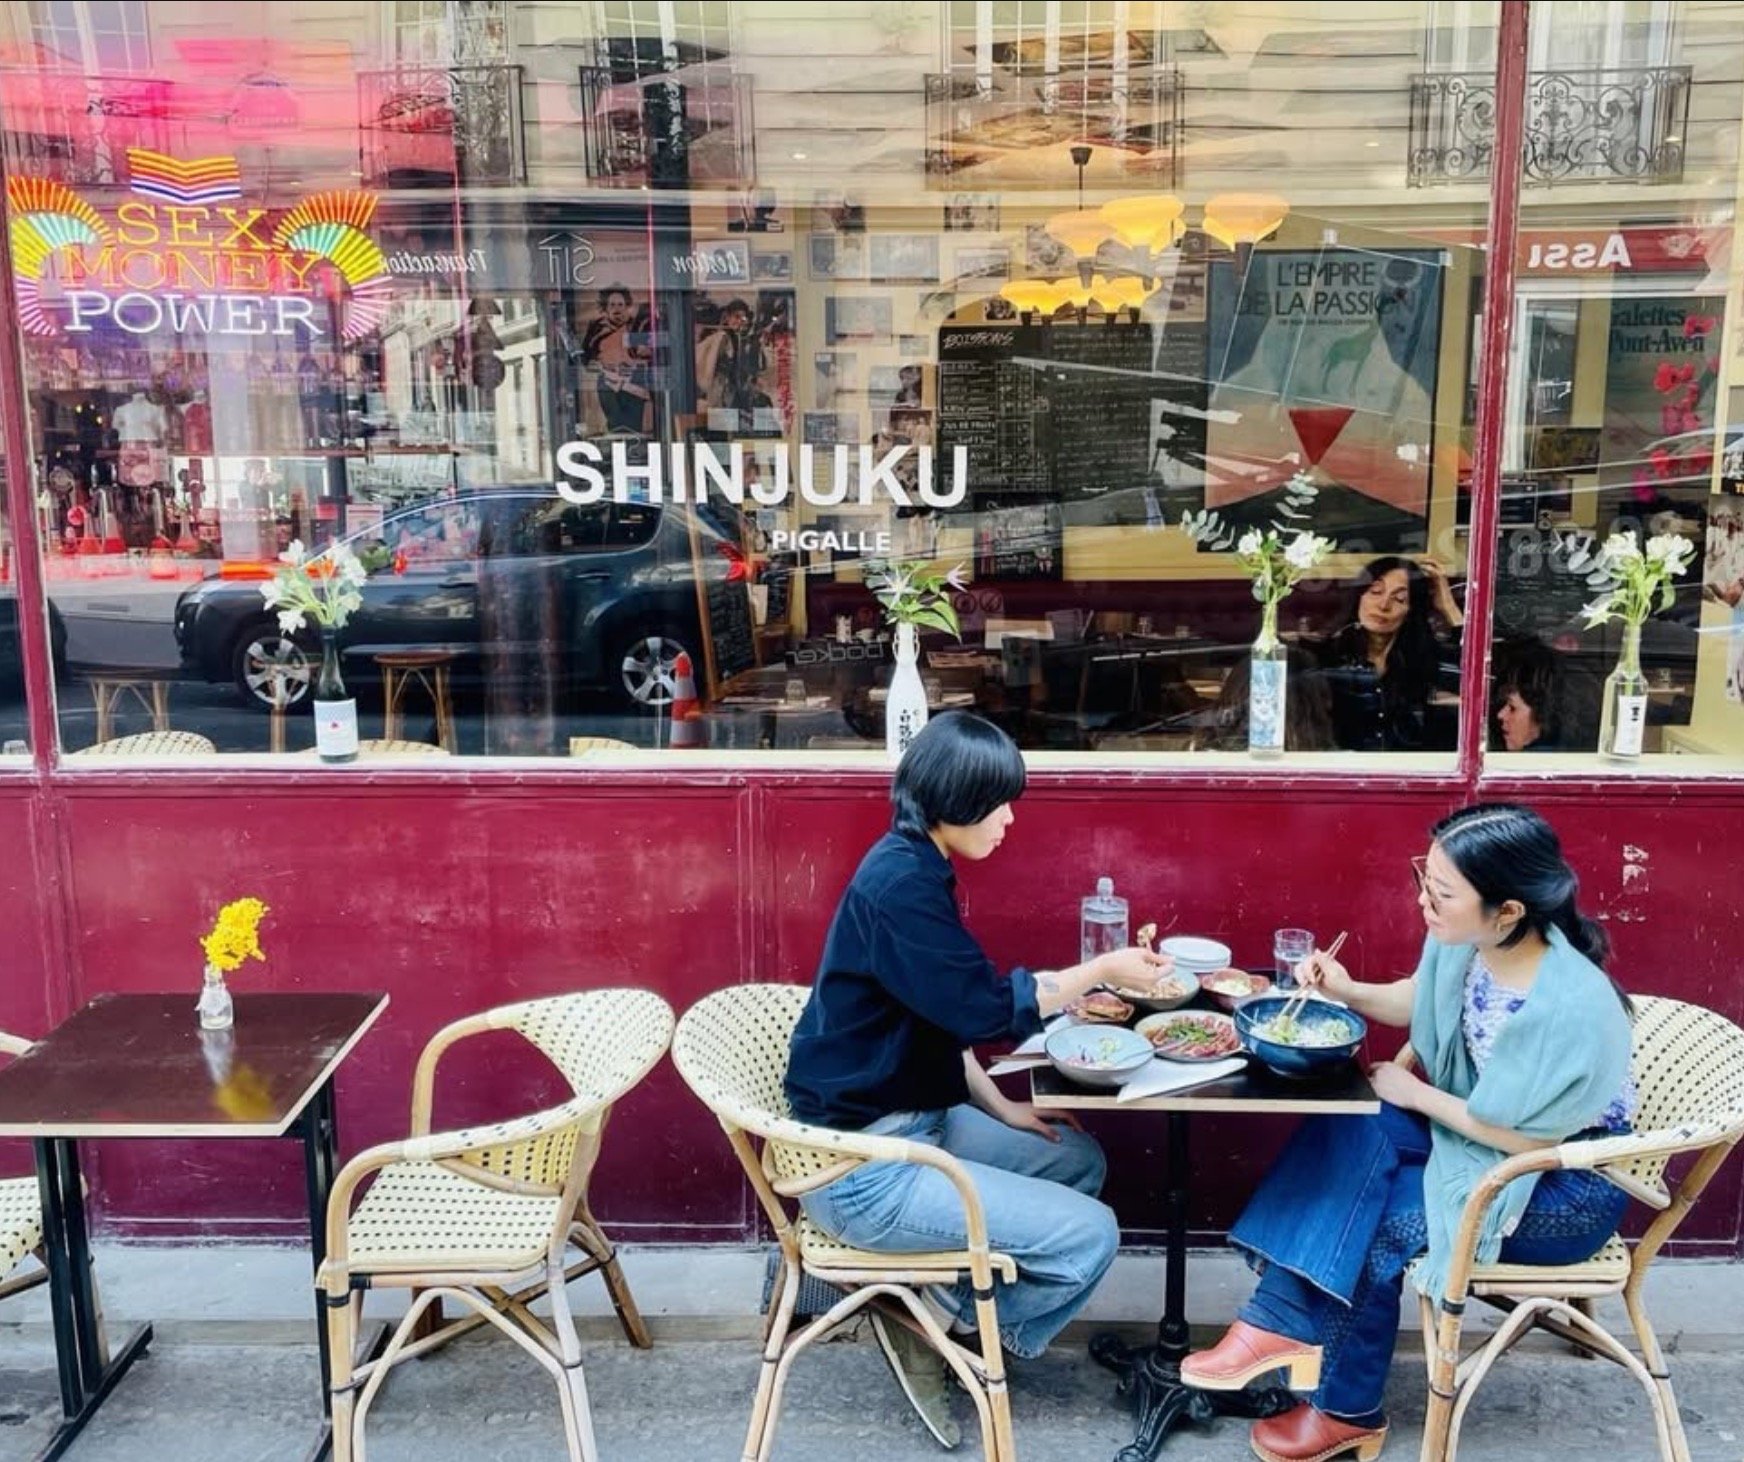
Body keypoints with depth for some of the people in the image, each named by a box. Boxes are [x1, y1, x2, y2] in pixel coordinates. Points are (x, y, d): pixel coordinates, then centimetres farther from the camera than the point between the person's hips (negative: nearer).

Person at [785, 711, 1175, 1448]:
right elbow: (987, 1007, -19)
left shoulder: (915, 868, 8)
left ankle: (937, 1304, 11)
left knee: (1079, 1159, 15)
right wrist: (1104, 969, -7)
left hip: (914, 1119, 10)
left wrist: (1001, 1108, 8)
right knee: (1090, 1235, -11)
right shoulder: (898, 883, -23)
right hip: (862, 1165, -10)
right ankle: (934, 1318, 7)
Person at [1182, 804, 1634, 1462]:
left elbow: (1528, 1139, -23)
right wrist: (1349, 992, -11)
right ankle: (1281, 1322, -16)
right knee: (1349, 1132, -17)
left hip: (1568, 1188, -7)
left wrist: (1414, 1093, -15)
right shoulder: (1464, 942, -13)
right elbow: (1414, 1003, 8)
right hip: (1487, 1127, 7)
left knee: (1375, 1222, -16)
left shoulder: (1571, 1010, -34)